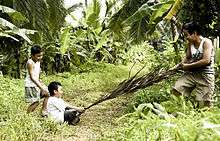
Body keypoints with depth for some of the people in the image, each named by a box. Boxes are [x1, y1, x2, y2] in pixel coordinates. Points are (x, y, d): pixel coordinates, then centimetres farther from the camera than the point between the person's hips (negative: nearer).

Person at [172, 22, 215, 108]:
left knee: (203, 104, -6)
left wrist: (188, 66, -16)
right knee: (176, 90, -11)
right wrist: (180, 65, -3)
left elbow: (206, 60, -20)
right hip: (191, 73, 6)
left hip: (205, 75, -6)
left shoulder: (206, 42, -10)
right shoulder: (190, 44, 9)